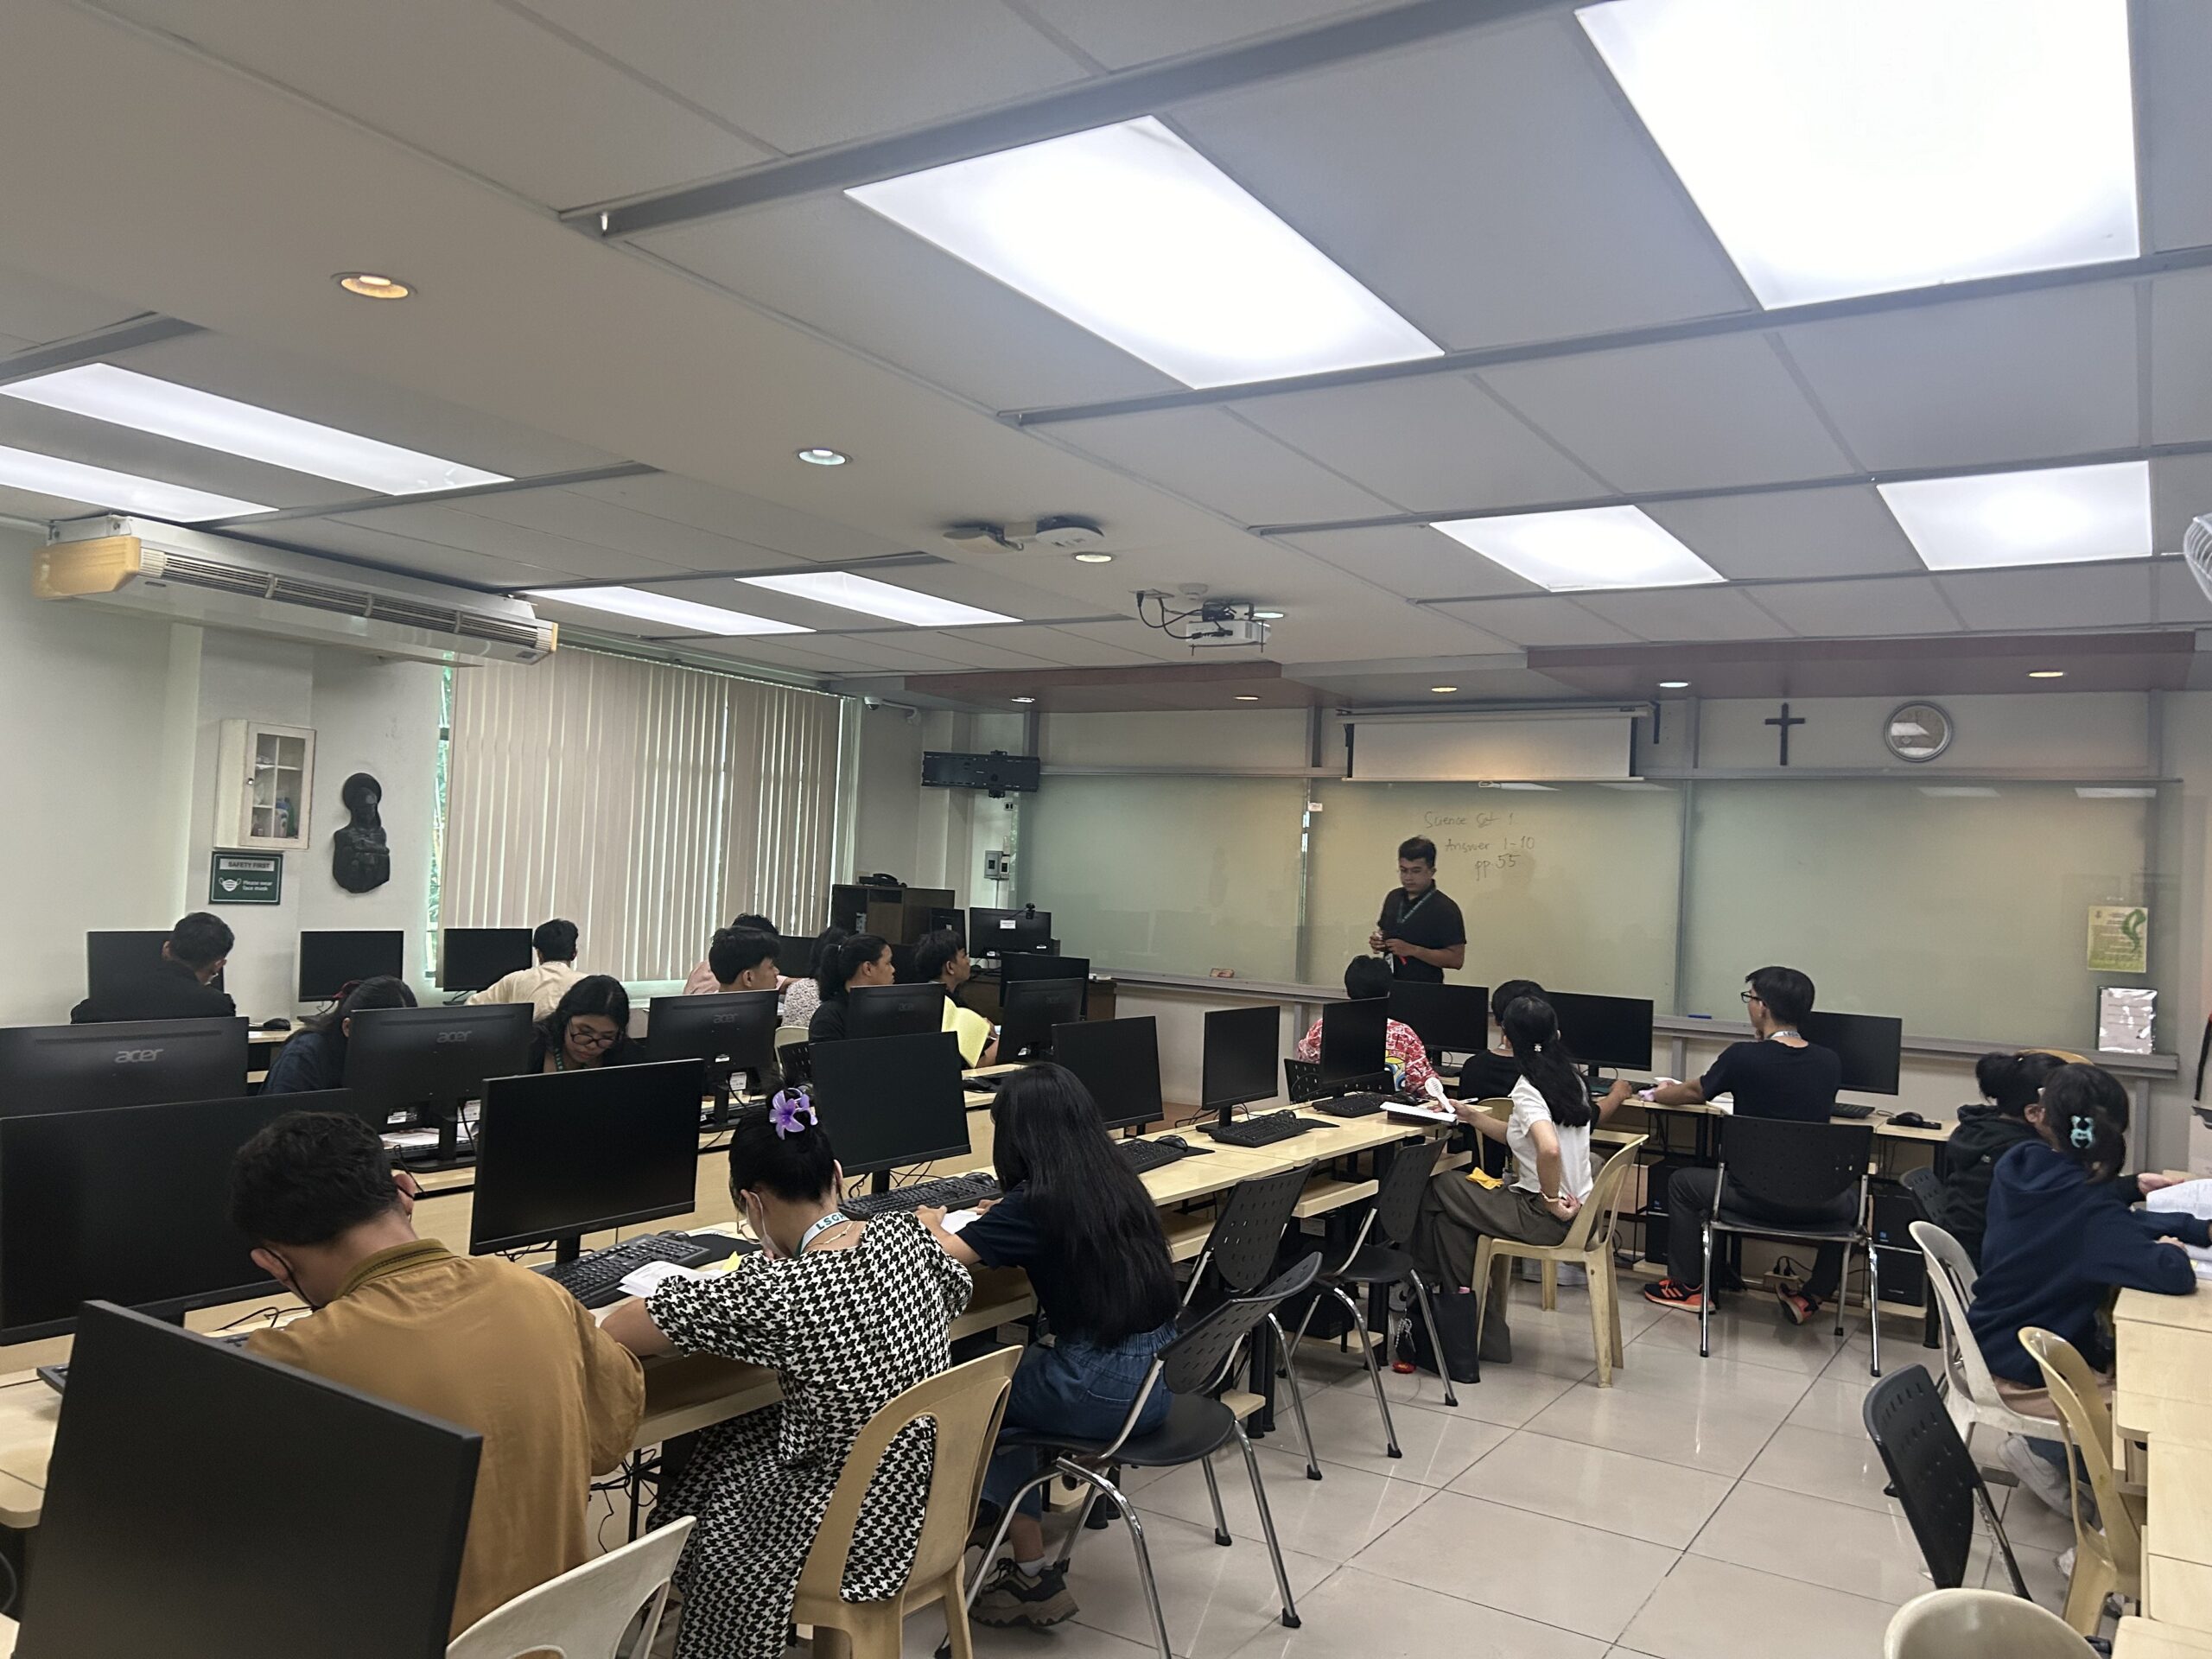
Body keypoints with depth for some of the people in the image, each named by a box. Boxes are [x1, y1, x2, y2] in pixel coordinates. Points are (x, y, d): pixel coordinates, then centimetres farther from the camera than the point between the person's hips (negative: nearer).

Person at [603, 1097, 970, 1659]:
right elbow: (957, 1286, 15)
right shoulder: (907, 1236, -10)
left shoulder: (773, 1292, -27)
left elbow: (614, 1329, -19)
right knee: (728, 1444, 23)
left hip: (861, 1537, -6)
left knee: (700, 1501, 21)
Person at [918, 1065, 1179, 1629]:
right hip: (1159, 1373, 7)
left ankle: (1032, 1572, 22)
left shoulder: (1034, 1202, -16)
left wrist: (929, 1221, 14)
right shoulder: (1118, 1182, 4)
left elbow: (943, 1256, -7)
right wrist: (1002, 1219, 30)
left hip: (1104, 1391, -7)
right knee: (1009, 1371, 26)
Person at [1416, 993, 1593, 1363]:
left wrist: (1551, 1201, -21)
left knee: (1438, 1192, 2)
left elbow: (1549, 1149, -36)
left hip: (1546, 1217, -9)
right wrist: (1474, 1117, 16)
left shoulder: (1528, 1089, -18)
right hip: (1578, 1210, 9)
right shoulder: (1570, 1078, 8)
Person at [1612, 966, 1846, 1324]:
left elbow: (1692, 1094, 10)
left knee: (1683, 1183, 24)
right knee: (1851, 1198, 38)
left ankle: (1686, 1287, 32)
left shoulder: (1742, 1058, -10)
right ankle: (1811, 1298, 34)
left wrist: (1658, 1095, 32)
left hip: (1758, 1198, -3)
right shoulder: (1830, 1063, 0)